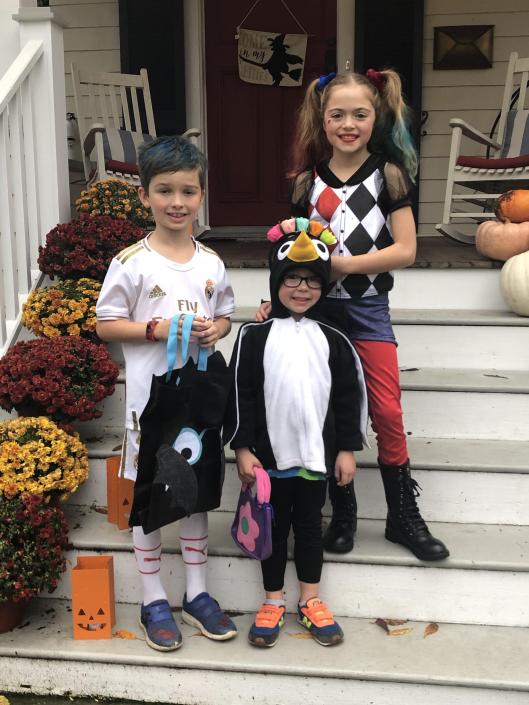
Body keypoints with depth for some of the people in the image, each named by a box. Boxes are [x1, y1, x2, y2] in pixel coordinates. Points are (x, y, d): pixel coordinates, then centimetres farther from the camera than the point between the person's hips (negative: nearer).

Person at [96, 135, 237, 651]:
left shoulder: (210, 263, 3)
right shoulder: (132, 263, -9)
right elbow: (106, 324, -6)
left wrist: (215, 329, -9)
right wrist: (157, 328, -20)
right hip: (150, 396, -4)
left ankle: (196, 593, 30)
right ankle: (153, 600, 23)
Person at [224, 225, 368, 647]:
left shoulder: (332, 339, 1)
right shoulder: (255, 336, -5)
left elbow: (350, 396, 4)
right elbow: (240, 394, -5)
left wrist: (348, 448, 2)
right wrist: (242, 448, -8)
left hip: (317, 453, 2)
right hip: (270, 453, -1)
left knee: (310, 523, 15)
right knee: (274, 525, 12)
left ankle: (311, 601, 29)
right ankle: (273, 601, 27)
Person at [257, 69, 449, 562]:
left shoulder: (388, 174, -4)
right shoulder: (307, 181, 5)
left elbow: (405, 250, -11)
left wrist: (342, 264, -18)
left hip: (367, 307, -2)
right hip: (316, 306, 3)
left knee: (386, 411, -2)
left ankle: (403, 515, 15)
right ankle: (342, 512, 22)